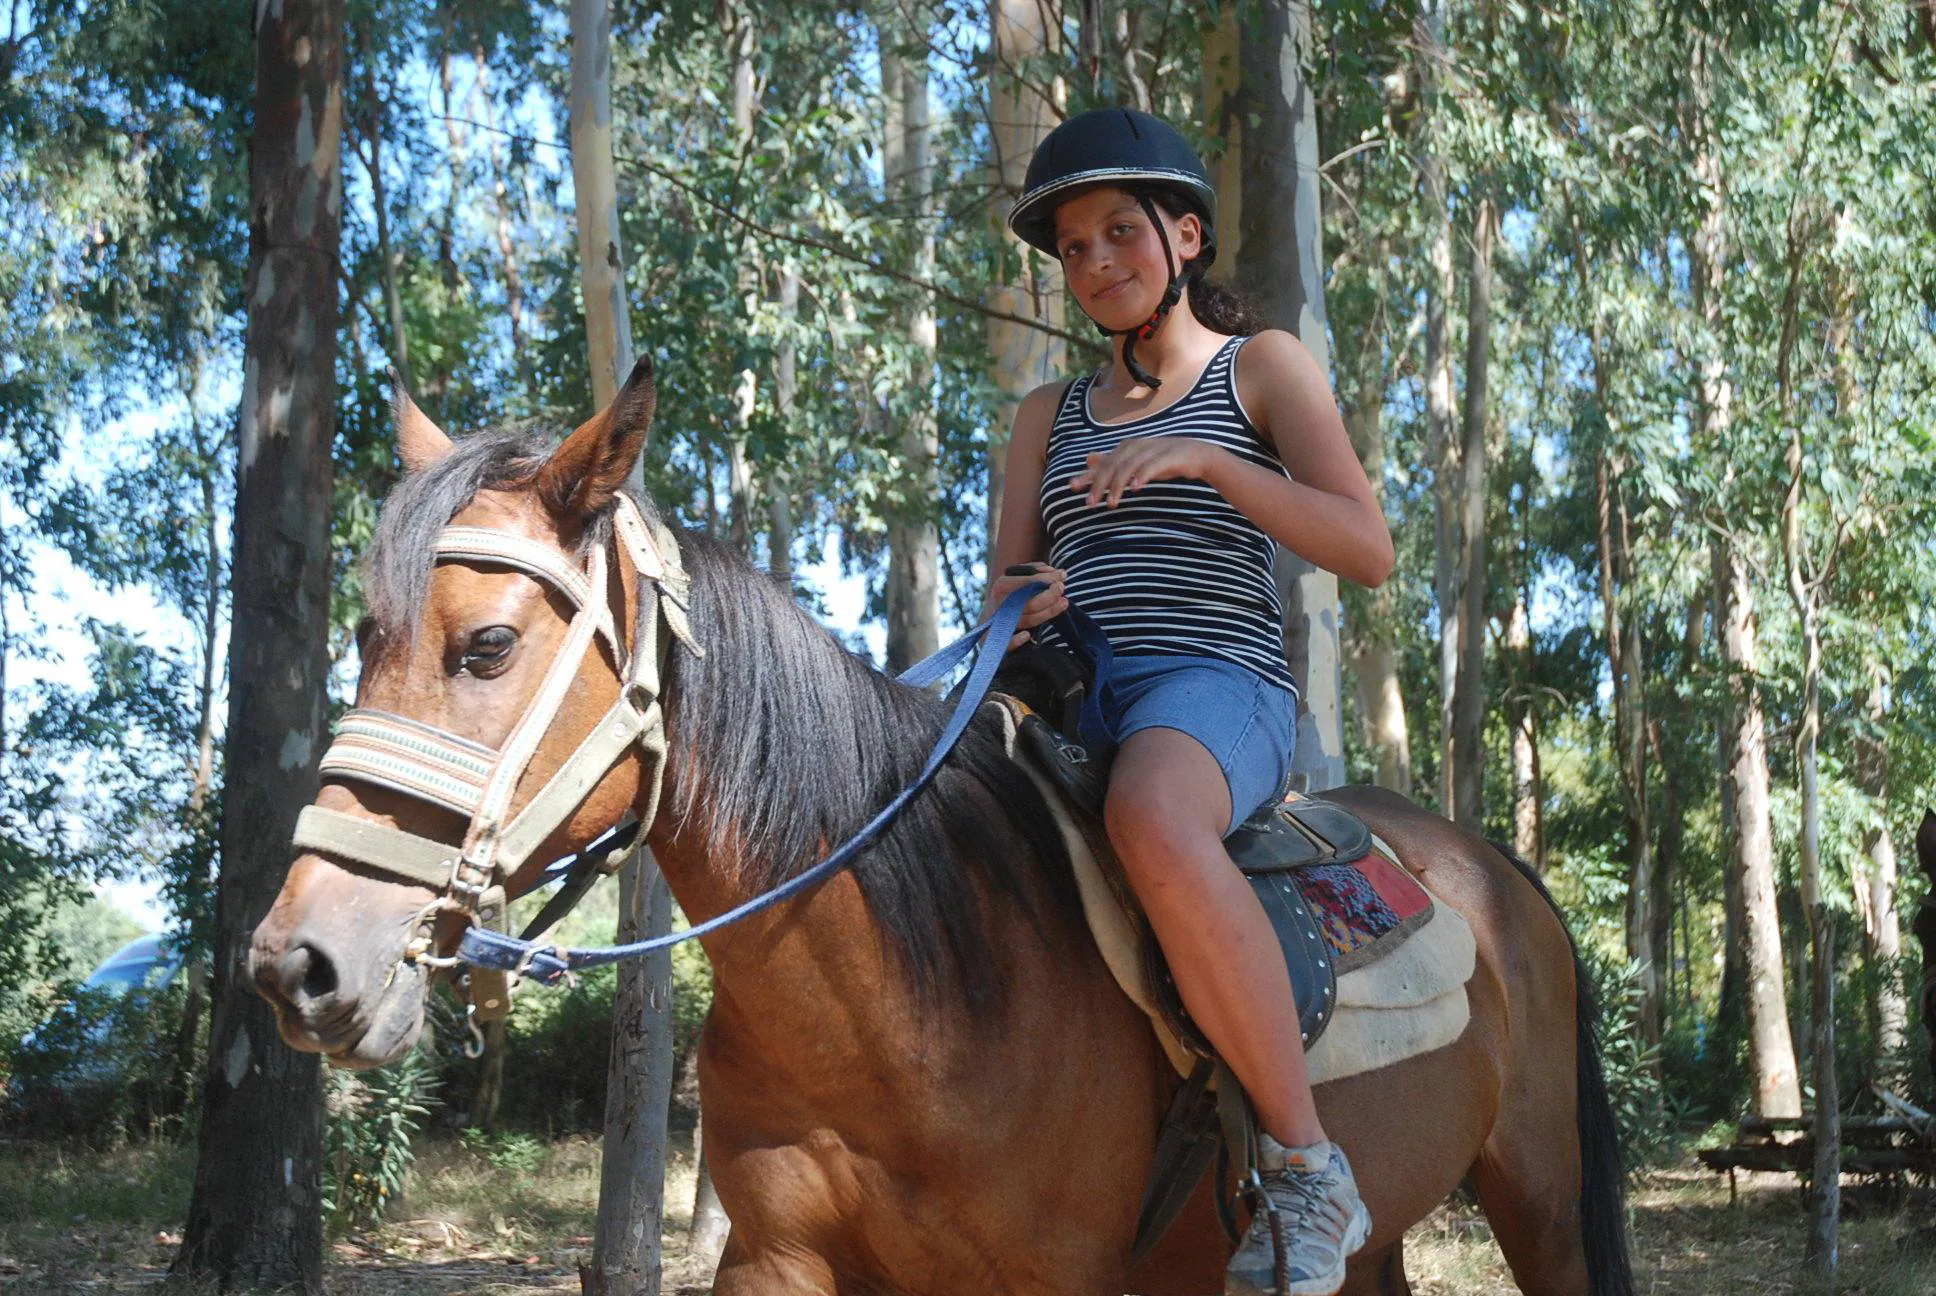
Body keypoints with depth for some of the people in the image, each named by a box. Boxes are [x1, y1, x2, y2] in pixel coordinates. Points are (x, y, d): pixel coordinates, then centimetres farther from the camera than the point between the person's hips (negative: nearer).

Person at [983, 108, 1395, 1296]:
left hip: (1216, 683, -5)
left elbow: (1368, 551, -2)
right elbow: (1006, 584, 17)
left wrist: (1202, 457, -14)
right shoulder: (1050, 417, 24)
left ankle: (1308, 1168, -31)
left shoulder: (1262, 366, 10)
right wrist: (1024, 604, -9)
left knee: (1151, 819, -41)